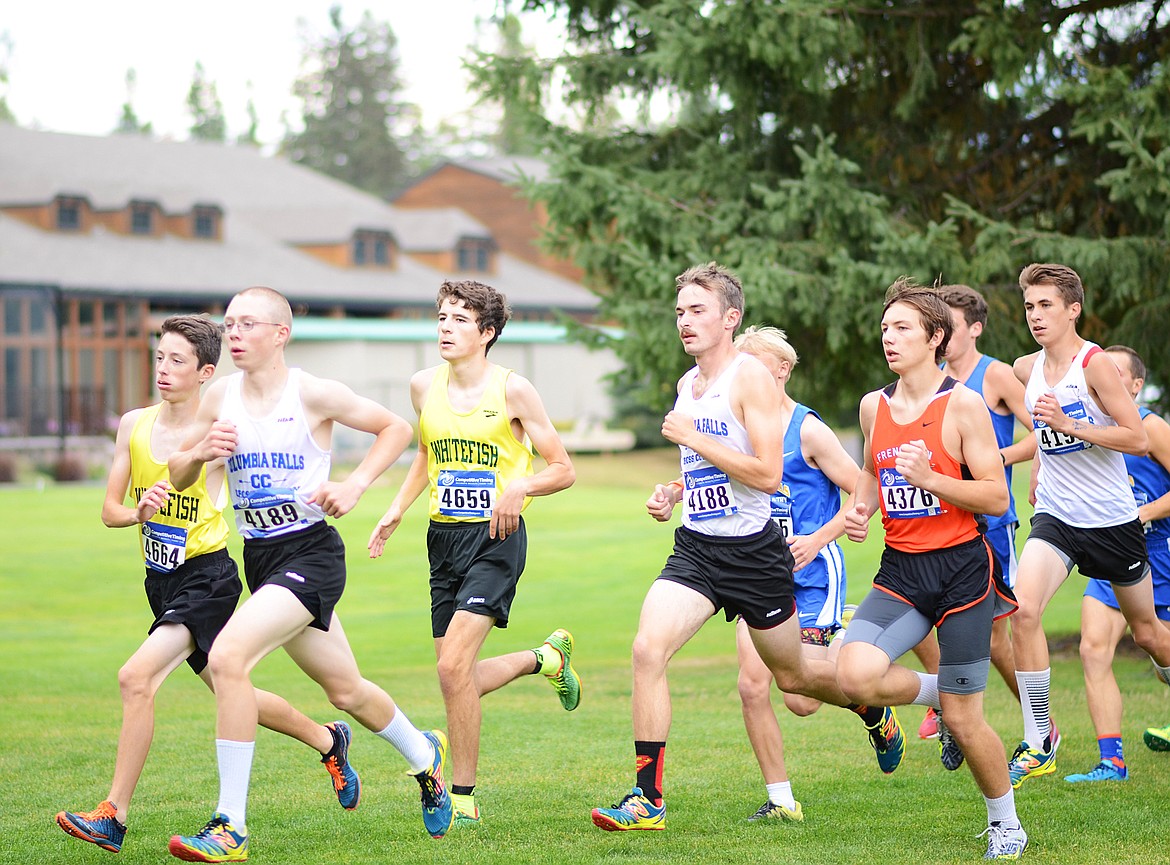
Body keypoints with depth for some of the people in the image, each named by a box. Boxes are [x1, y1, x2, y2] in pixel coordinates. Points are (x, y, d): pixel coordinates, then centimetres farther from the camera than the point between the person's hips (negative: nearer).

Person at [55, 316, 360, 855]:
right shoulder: (134, 425, 2)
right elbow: (109, 510, 4)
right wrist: (139, 513, -18)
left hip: (207, 575, -7)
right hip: (161, 581, 7)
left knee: (136, 678, -22)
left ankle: (113, 817, -16)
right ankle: (327, 740, 43)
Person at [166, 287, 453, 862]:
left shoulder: (312, 394, -10)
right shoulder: (221, 397, 4)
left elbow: (396, 428, 1)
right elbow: (178, 478, 12)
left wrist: (355, 485, -10)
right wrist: (199, 452, -10)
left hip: (312, 552, -6)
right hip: (259, 558, 6)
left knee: (227, 656, -24)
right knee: (345, 689, 19)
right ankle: (424, 756, 49)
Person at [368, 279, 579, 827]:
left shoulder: (512, 390, -8)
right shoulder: (424, 386, 6)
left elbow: (563, 470, -3)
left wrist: (521, 486, -22)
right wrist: (396, 511, 14)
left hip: (496, 537, -6)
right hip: (444, 536, 6)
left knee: (453, 668, -18)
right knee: (459, 679, 6)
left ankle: (462, 797, -5)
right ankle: (547, 657, 35)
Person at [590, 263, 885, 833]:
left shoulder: (750, 377, -14)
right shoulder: (687, 384, 10)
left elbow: (768, 475, -23)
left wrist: (693, 438, -21)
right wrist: (673, 492, 7)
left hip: (752, 551, -6)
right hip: (695, 548, 6)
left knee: (792, 676, 12)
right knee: (648, 649, -17)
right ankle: (648, 798, -13)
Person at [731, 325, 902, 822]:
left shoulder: (809, 431, -9)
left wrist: (818, 539, -16)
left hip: (811, 575, -5)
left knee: (802, 699, -8)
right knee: (752, 685, -8)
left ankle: (873, 707, 25)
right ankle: (781, 800, 3)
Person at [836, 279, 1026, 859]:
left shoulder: (963, 405, -9)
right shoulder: (874, 406, 8)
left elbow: (997, 498, -10)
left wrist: (930, 479, -23)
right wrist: (860, 507, 7)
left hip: (961, 570, -5)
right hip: (900, 571, 5)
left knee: (964, 721, -1)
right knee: (856, 675, -21)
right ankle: (935, 692, 11)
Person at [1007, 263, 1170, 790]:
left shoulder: (1095, 364, -14)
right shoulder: (1026, 370, 4)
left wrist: (1068, 424, -26)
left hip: (1112, 519, -3)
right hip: (1055, 518, 3)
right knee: (1024, 609, -20)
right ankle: (1039, 741, -14)